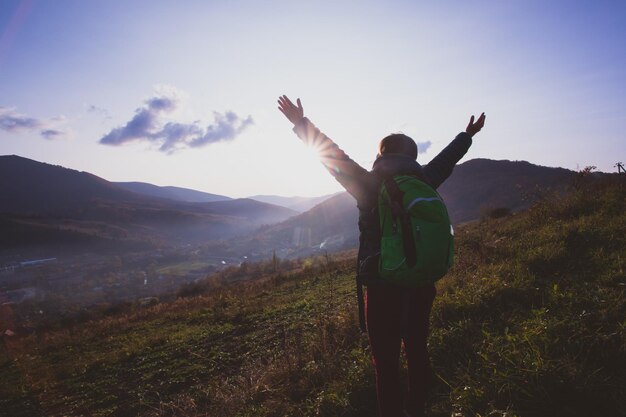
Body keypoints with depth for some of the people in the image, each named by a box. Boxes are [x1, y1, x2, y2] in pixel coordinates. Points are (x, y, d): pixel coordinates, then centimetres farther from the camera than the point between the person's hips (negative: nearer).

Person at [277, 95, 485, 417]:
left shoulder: (371, 186, -11)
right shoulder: (423, 183, 1)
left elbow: (334, 157, -7)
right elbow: (445, 159, 18)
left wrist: (301, 123, 2)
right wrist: (468, 135, 37)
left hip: (383, 289, -5)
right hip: (421, 286, 5)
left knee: (387, 363, 4)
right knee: (417, 354, 19)